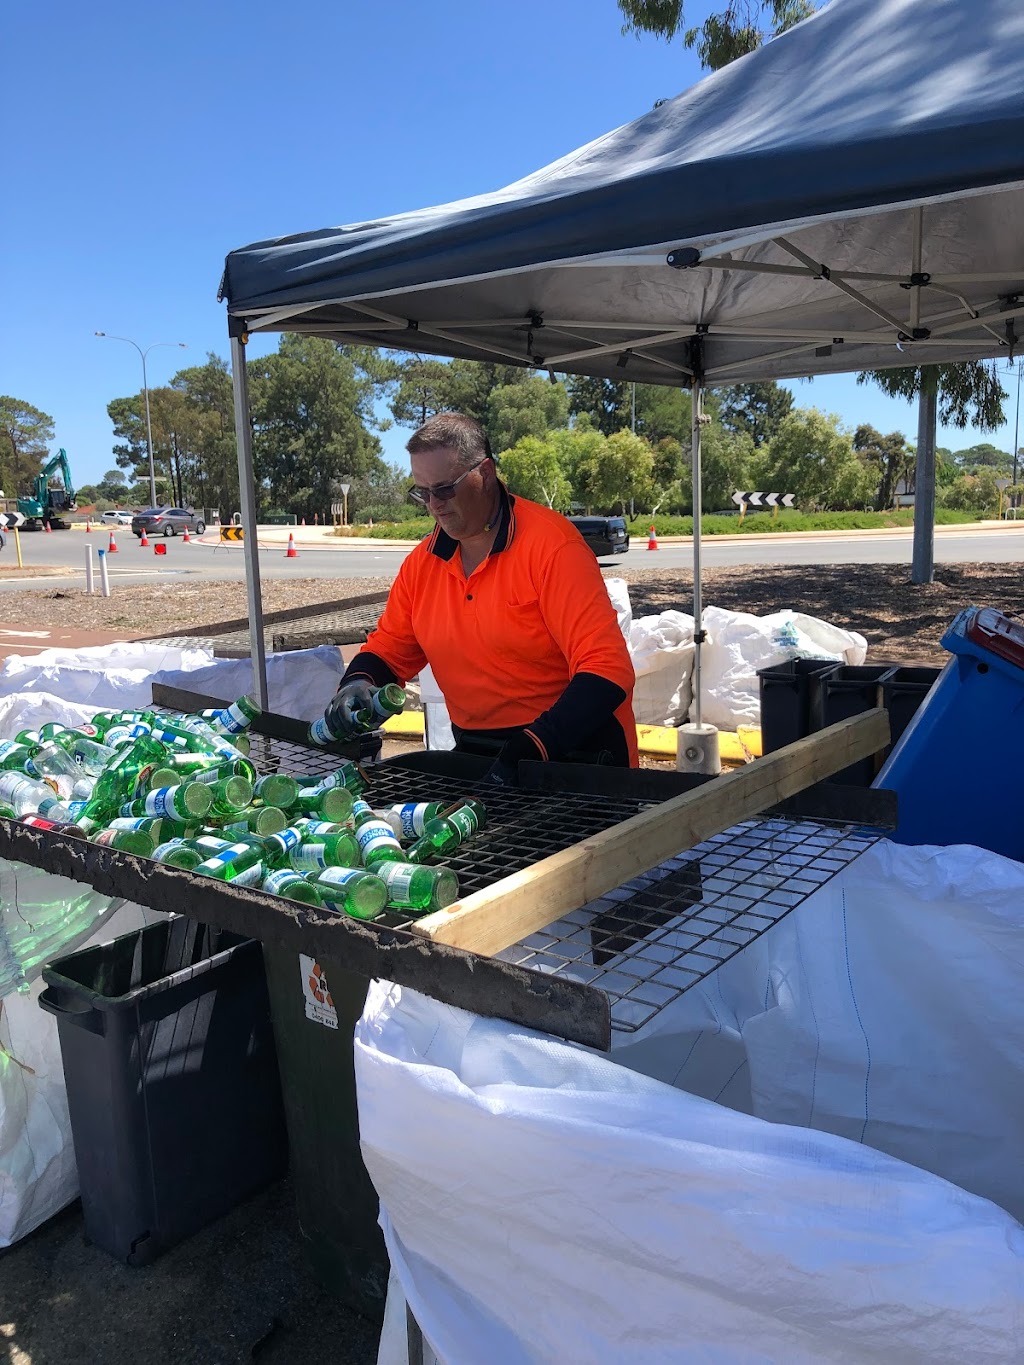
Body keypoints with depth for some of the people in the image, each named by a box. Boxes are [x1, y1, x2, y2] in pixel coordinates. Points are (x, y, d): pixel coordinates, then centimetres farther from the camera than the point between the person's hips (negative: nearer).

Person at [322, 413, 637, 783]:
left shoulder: (551, 543, -13)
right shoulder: (423, 560, 7)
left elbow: (606, 667, -20)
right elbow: (389, 647, 18)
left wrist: (536, 745, -30)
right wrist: (358, 682, -5)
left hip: (573, 750, -6)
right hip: (476, 757, 6)